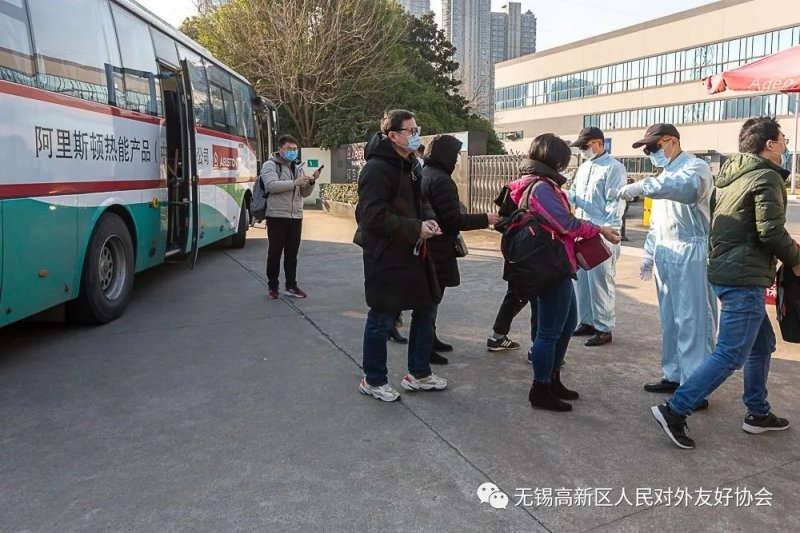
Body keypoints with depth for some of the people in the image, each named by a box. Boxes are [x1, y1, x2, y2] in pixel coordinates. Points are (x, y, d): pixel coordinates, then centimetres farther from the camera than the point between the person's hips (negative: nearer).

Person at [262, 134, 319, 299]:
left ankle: (291, 286, 17)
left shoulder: (297, 167, 17)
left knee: (292, 253, 9)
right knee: (275, 252, 3)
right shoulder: (270, 165, -2)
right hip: (277, 216, -5)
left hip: (296, 216, 5)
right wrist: (295, 182, -26)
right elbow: (271, 185, -20)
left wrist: (311, 182, -4)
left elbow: (305, 193, 15)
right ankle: (272, 286, 14)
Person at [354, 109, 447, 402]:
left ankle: (418, 373, 30)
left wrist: (425, 223, 4)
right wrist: (416, 229, -19)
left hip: (412, 252, 9)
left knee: (426, 308, 14)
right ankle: (373, 380, 22)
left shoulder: (409, 165, 14)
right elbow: (375, 217, -24)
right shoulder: (377, 169, -17)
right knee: (381, 319, 3)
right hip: (385, 256, -9)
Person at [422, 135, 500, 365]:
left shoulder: (422, 175, 10)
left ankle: (429, 339, 29)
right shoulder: (441, 180, -19)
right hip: (437, 248, -9)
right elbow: (453, 219, -22)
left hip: (425, 246, 10)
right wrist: (485, 219, -12)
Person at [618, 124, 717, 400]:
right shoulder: (665, 176, 20)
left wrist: (643, 186, -39)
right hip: (665, 254, 9)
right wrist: (649, 254, 20)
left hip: (690, 253, -9)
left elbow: (687, 186, -33)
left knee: (692, 320, -6)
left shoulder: (696, 167, -8)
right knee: (669, 319, 13)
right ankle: (673, 375, 24)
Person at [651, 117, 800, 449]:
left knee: (762, 344, 21)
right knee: (731, 354, -8)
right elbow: (771, 232, -17)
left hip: (723, 270, 10)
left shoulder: (729, 175, 15)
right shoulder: (767, 177, -11)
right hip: (744, 277, -10)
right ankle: (674, 411, -10)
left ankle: (758, 413, 30)